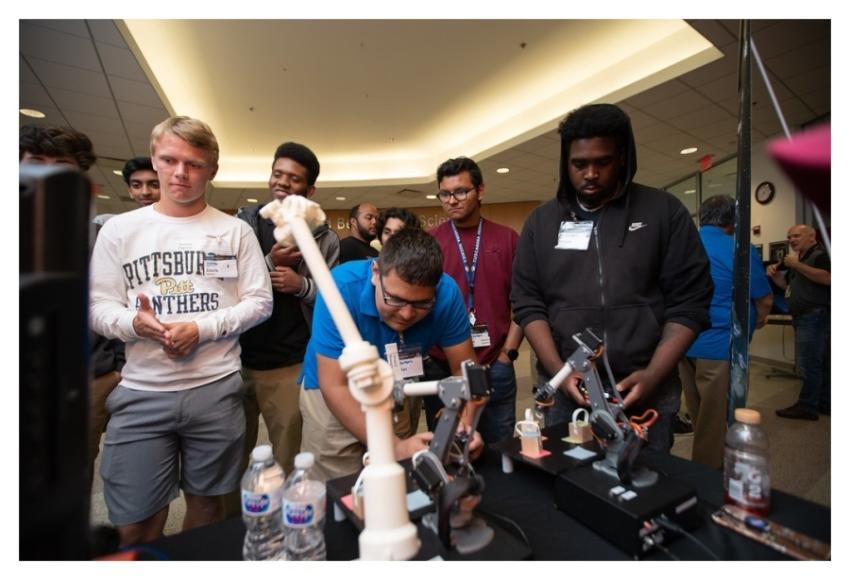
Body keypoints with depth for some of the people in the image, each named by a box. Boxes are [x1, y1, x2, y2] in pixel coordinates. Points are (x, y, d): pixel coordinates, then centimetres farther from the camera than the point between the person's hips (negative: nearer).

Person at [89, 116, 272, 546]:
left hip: (216, 389, 0)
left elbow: (259, 301, -1)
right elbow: (99, 308, 5)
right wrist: (136, 322, -17)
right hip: (141, 392, 1)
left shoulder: (235, 231, 3)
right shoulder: (119, 229, 6)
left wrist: (202, 328, -14)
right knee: (134, 526, 8)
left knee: (206, 503, 17)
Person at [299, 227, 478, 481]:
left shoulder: (446, 293, -25)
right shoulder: (342, 288, -33)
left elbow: (464, 370, -15)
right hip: (332, 395, -2)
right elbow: (334, 387, -30)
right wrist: (394, 446, -37)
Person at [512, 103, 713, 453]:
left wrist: (653, 375, -12)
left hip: (646, 393, 0)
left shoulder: (664, 211, 2)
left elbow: (689, 303, -1)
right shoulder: (542, 221, 4)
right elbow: (528, 303, 0)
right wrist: (557, 369, -11)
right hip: (564, 391, 1)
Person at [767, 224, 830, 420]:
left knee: (808, 363, -9)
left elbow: (827, 278, -25)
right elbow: (786, 284, 25)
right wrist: (775, 274, 6)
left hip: (815, 316, -10)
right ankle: (824, 403, 23)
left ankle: (807, 407, -4)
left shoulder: (820, 255, -9)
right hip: (803, 318, 10)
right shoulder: (798, 259, 19)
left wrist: (797, 265, -24)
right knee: (820, 364, 15)